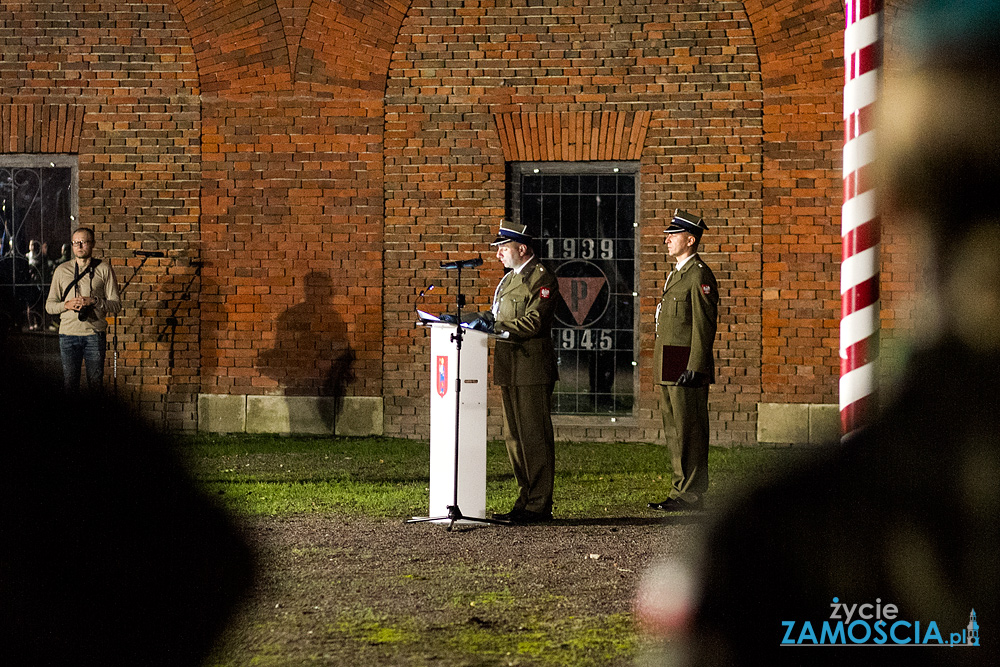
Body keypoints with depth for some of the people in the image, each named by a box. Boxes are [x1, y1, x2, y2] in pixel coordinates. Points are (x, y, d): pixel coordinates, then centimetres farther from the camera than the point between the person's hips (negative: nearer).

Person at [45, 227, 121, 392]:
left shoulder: (104, 269, 5)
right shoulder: (61, 270, 10)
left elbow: (116, 304, 2)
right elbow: (49, 305, 11)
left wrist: (94, 301, -14)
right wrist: (66, 305, -9)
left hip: (95, 333, -1)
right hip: (68, 333, 1)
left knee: (95, 383, 0)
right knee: (69, 384, 1)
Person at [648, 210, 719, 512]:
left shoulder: (699, 275, -12)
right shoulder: (677, 273, 19)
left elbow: (705, 325, -17)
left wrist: (694, 368, -21)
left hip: (687, 364, -10)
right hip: (669, 368, 10)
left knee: (688, 431, -6)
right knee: (674, 430, 12)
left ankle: (691, 495, -4)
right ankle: (682, 490, 17)